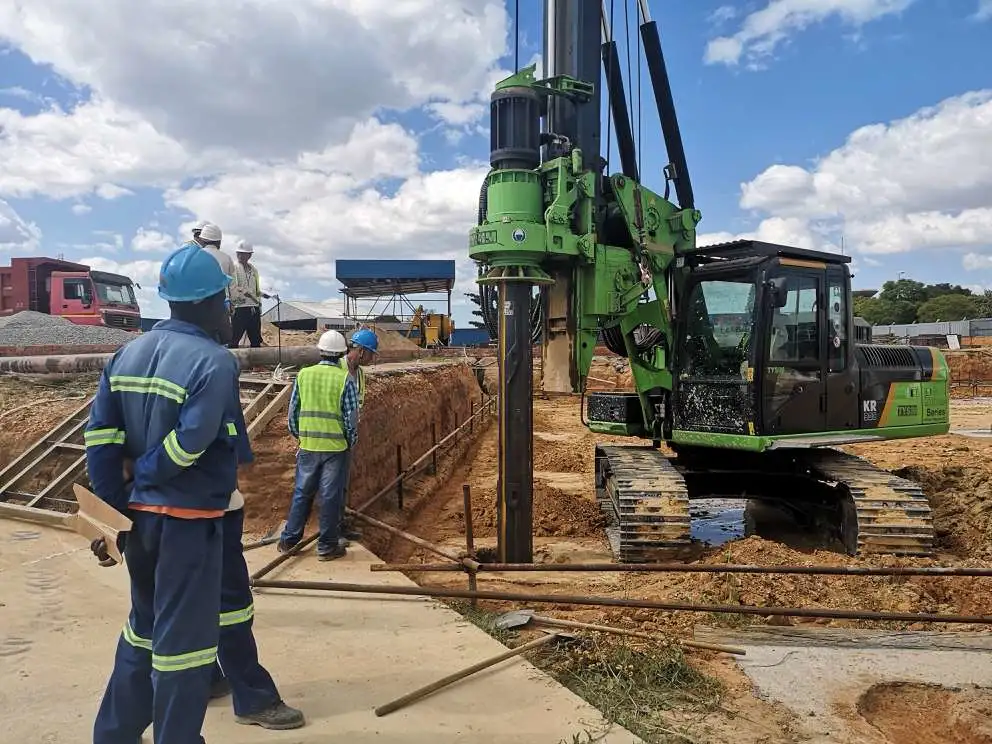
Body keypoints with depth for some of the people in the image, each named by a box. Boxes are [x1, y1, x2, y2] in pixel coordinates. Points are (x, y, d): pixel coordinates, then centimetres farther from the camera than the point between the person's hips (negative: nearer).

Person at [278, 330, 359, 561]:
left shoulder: (303, 375, 1)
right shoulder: (345, 379, -8)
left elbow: (293, 410, 6)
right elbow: (352, 416, -6)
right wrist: (351, 442, 9)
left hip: (308, 446, 3)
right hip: (336, 446, -3)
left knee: (302, 492, 15)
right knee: (331, 496, 5)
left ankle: (289, 539, 24)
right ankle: (327, 546, 13)